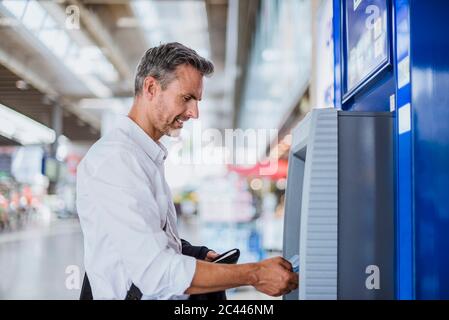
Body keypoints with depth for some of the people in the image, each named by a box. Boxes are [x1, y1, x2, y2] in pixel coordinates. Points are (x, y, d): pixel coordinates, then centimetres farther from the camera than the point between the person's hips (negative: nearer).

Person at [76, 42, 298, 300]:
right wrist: (254, 275, -19)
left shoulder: (149, 157, 17)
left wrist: (200, 256, 2)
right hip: (136, 294, -8)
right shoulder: (115, 158, -14)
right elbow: (155, 271, -22)